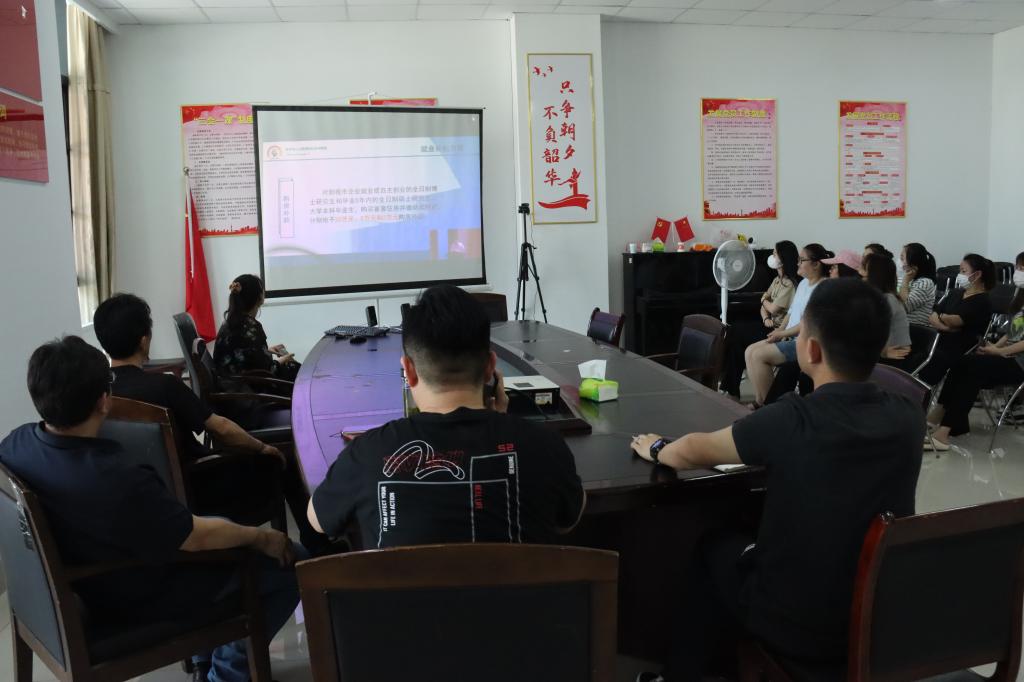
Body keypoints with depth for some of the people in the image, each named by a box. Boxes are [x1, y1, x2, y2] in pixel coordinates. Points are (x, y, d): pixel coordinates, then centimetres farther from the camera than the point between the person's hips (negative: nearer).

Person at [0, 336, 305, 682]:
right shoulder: (119, 479, -39)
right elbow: (199, 537, -24)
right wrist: (261, 537, -6)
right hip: (139, 600, -8)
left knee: (220, 522, 27)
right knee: (293, 560, 0)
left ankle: (207, 653, 36)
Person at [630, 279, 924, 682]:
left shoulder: (792, 422, -25)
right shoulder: (909, 418, -11)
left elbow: (692, 452, -7)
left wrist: (656, 449, 13)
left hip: (800, 631, -4)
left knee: (714, 548, 22)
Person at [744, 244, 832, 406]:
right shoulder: (803, 283, 15)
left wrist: (783, 333, -13)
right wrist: (780, 330, 3)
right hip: (790, 338, 10)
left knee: (759, 355, -20)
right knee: (750, 351, -2)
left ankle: (767, 404, -8)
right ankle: (759, 400, -1)